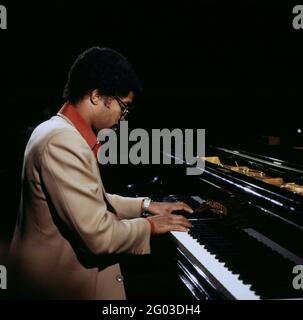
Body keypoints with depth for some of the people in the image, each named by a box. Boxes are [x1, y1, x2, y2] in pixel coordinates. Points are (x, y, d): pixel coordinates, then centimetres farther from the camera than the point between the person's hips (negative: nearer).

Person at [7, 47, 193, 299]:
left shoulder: (61, 131, 8)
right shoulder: (63, 142, -25)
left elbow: (92, 202, 17)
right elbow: (98, 235, -27)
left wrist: (145, 205, 13)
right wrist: (149, 225, -11)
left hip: (63, 269, 10)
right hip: (61, 281, -10)